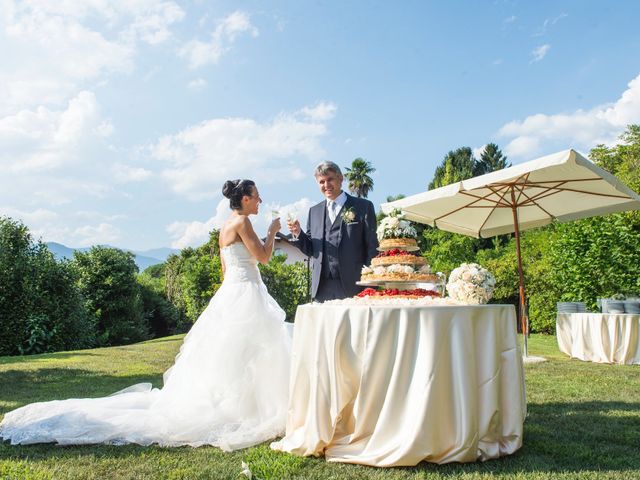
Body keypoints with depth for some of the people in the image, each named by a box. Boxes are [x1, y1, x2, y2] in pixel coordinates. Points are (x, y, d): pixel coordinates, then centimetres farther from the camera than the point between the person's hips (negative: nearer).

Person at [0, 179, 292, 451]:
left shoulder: (226, 227, 17)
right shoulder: (241, 222, -11)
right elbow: (264, 256, -15)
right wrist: (272, 231, 0)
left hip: (230, 293, 10)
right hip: (244, 295, -10)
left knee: (224, 357, 13)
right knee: (242, 357, -6)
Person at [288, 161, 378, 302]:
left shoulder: (363, 207, 4)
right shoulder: (314, 211, 16)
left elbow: (372, 247, 2)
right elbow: (310, 250, 17)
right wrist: (298, 233, -2)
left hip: (353, 286, -3)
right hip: (322, 288, 3)